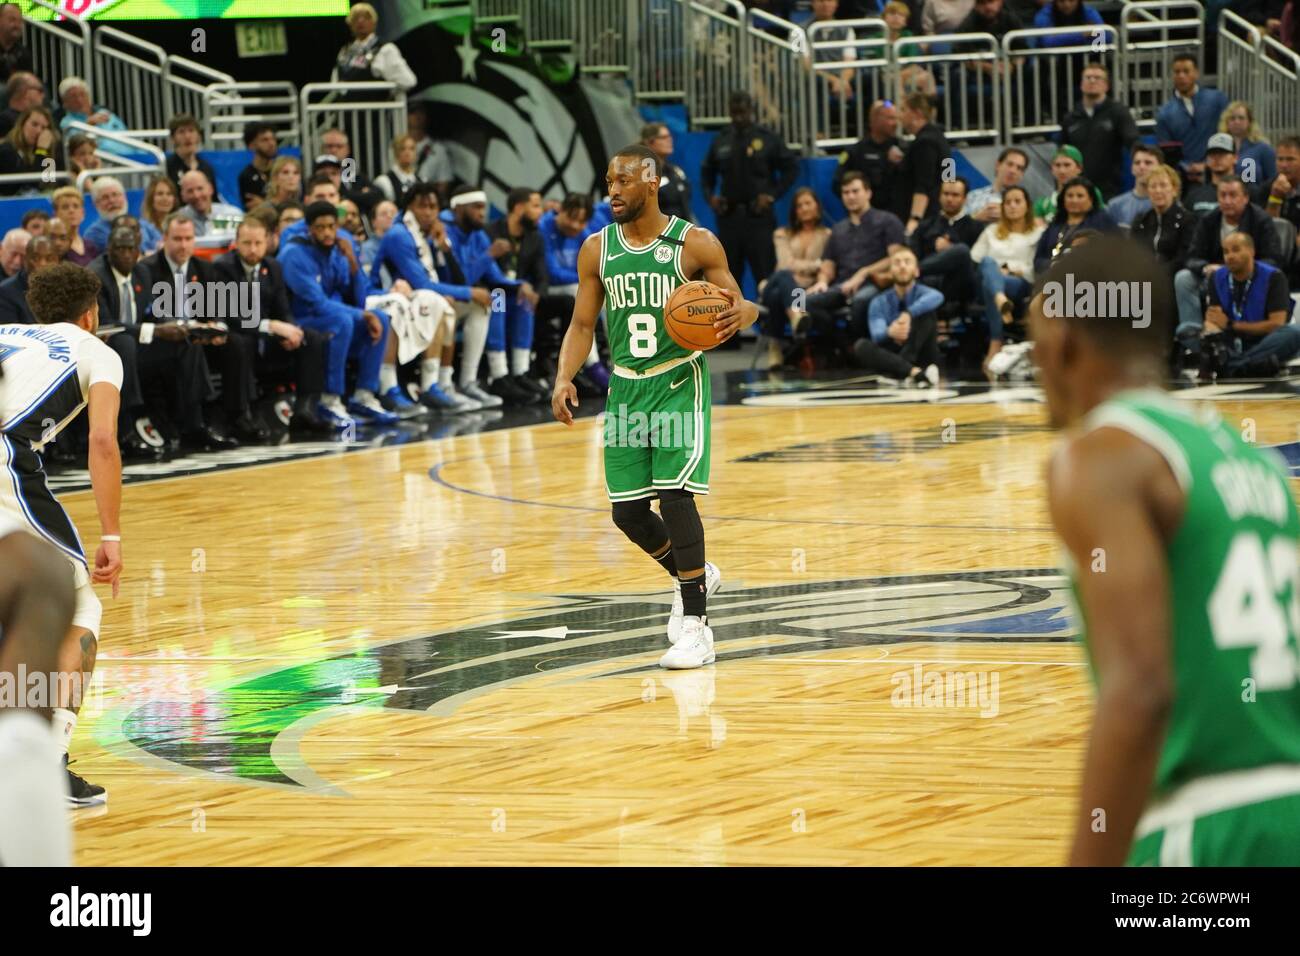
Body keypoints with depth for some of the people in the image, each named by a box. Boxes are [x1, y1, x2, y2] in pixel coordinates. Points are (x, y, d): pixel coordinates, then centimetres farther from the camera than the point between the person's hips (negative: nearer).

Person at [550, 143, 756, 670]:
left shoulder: (695, 244, -7)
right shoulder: (597, 249, 4)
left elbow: (743, 304, -1)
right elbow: (582, 325, 8)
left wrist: (740, 314, -26)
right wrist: (564, 378, -9)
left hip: (679, 384, -5)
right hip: (625, 389, 5)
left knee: (675, 495, -18)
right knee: (628, 513, 4)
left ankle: (696, 627, -10)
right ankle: (695, 576, 34)